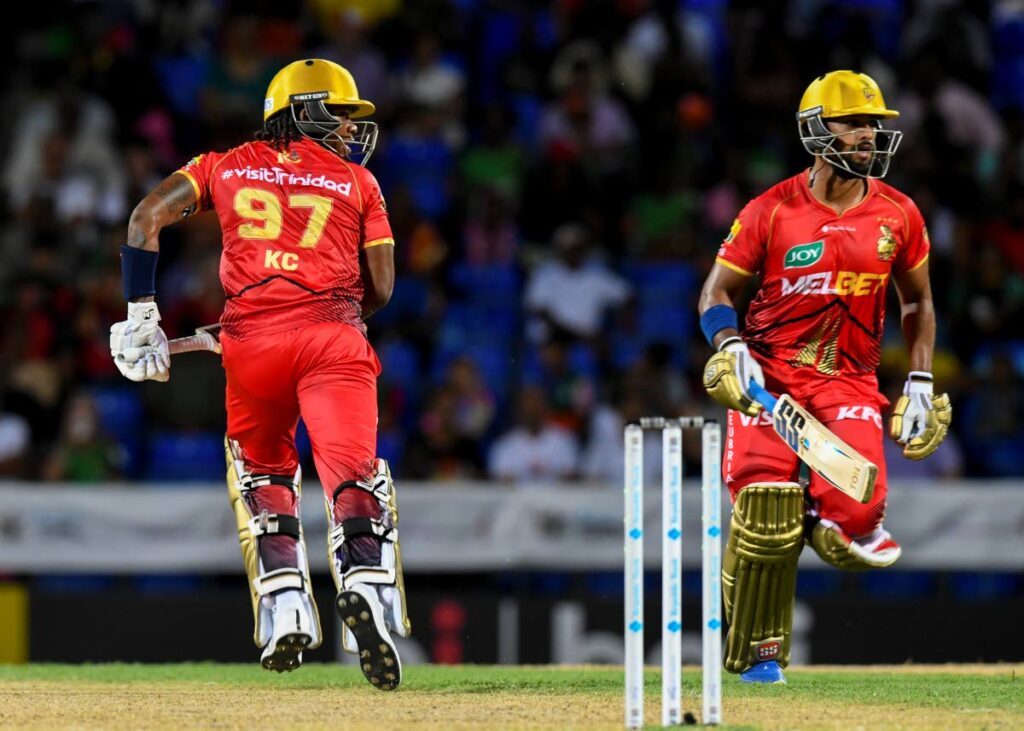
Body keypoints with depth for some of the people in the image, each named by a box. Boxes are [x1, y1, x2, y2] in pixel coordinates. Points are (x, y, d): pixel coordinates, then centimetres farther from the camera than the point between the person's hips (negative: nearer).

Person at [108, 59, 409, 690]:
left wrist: (141, 314, 9)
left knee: (263, 473, 22)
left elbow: (147, 218, 10)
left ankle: (285, 610, 7)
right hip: (334, 333, -2)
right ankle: (367, 586, -37)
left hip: (251, 338, 2)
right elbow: (381, 288, 14)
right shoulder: (357, 181, 18)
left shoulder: (228, 166, 22)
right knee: (353, 472, -10)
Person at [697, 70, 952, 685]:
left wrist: (922, 385, 9)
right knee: (766, 518, -18)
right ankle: (757, 653, 4)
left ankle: (816, 516, 19)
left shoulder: (898, 215, 3)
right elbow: (717, 294, 1)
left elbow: (917, 300, 16)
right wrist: (729, 350, -19)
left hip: (850, 379, 2)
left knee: (854, 516, -21)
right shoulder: (771, 212, -6)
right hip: (770, 374, -2)